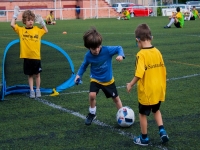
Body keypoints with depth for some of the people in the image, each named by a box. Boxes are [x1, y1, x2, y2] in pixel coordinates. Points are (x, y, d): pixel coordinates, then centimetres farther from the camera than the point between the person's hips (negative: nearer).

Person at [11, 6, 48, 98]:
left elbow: (46, 31, 20)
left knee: (37, 74, 9)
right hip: (26, 57, -1)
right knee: (30, 75, 8)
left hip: (36, 56, 1)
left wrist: (42, 22, 9)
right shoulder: (21, 30, -1)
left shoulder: (37, 30, 5)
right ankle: (31, 91, 15)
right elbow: (12, 25, -11)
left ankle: (38, 90, 20)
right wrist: (15, 15, -5)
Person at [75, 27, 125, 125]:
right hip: (95, 79, 0)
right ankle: (92, 114, 4)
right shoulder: (88, 55, -20)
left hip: (108, 80, 0)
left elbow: (119, 48, -16)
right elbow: (84, 65, -2)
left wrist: (121, 55, -36)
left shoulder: (107, 50, -27)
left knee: (116, 98, 12)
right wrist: (79, 74, -13)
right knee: (92, 95, -22)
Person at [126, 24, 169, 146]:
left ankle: (144, 138, 24)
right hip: (158, 90, 6)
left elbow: (139, 74, -26)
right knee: (156, 110, 27)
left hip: (146, 91, -6)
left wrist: (130, 84, -11)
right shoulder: (157, 52, 0)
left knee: (143, 114, 12)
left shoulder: (141, 54, -19)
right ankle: (162, 131, 14)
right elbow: (163, 71, 6)